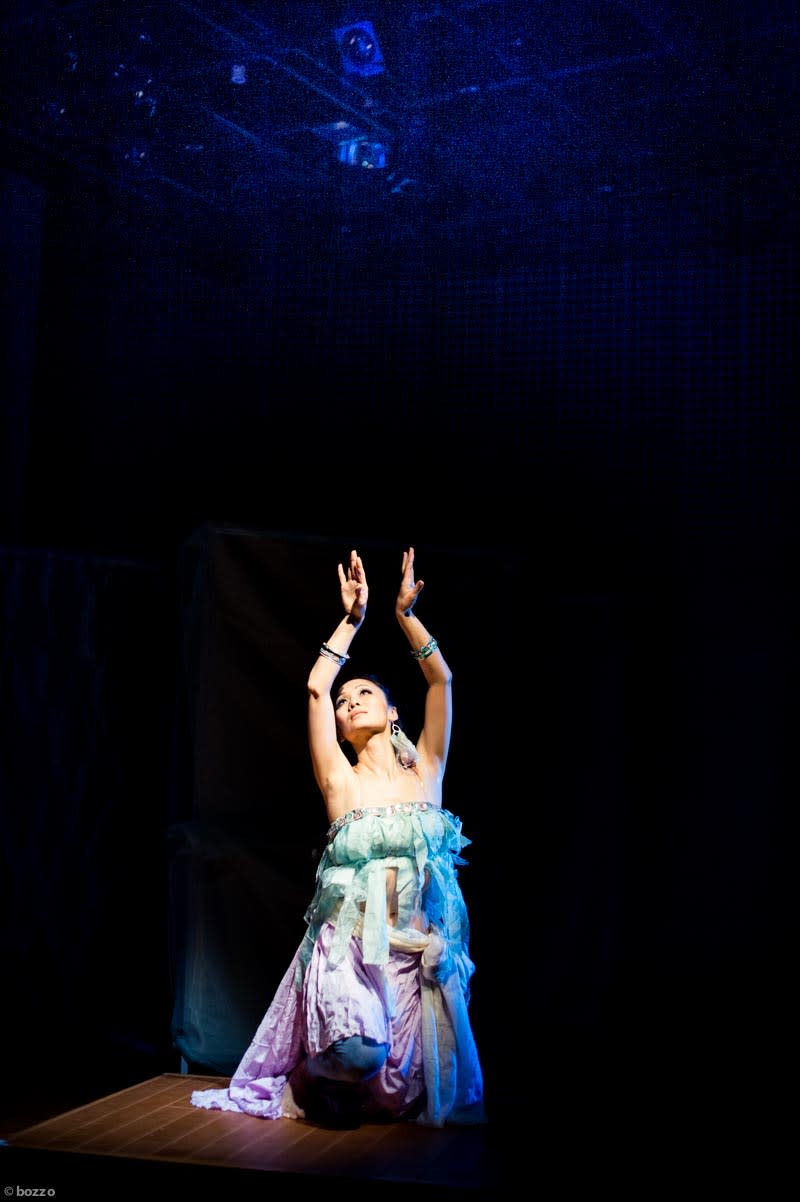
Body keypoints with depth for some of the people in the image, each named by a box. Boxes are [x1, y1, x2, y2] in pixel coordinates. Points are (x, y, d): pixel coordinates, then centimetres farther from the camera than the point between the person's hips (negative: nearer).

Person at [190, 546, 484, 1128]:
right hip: (352, 935, -2)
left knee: (417, 1077, -5)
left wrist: (406, 614, -6)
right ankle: (322, 1080, 10)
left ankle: (398, 1100, 30)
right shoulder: (341, 780, 5)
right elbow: (316, 689, -3)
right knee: (356, 1050, -25)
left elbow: (441, 680, 0)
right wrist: (352, 621, 0)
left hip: (425, 940, 2)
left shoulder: (426, 770, 9)